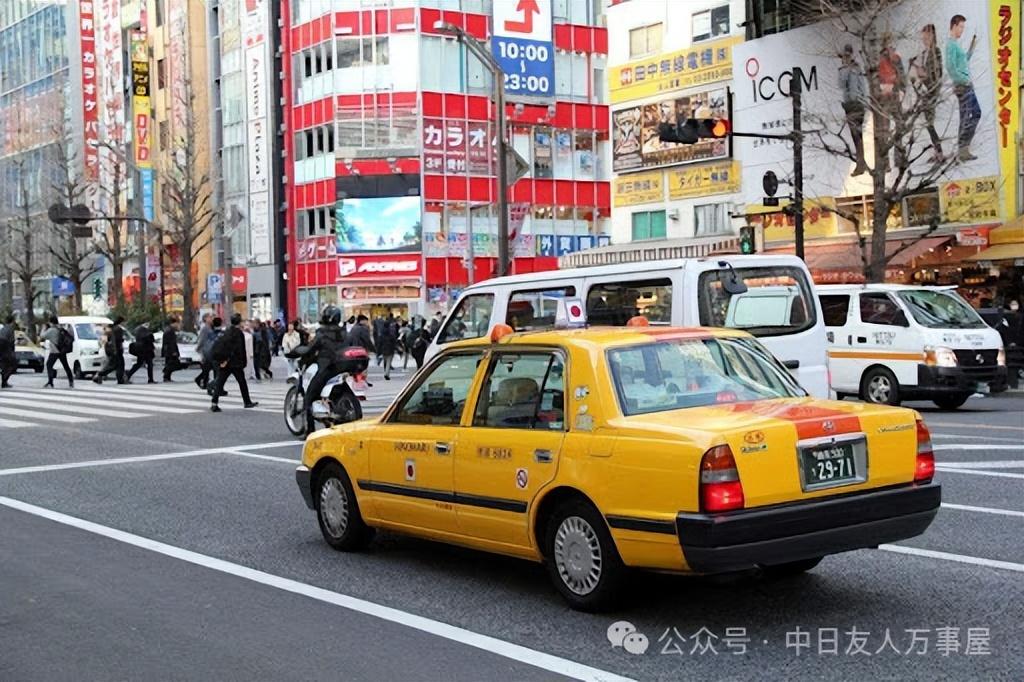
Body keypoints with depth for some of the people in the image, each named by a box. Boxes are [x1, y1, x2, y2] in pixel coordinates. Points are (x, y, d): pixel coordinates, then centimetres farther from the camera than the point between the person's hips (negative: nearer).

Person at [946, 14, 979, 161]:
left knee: (966, 116, 9)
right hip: (963, 85, -10)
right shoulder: (951, 44, -11)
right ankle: (963, 148, -15)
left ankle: (962, 149, 9)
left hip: (965, 85, 10)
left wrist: (972, 47, 18)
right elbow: (951, 67, -20)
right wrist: (965, 80, -15)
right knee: (974, 114, -14)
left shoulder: (956, 44, 19)